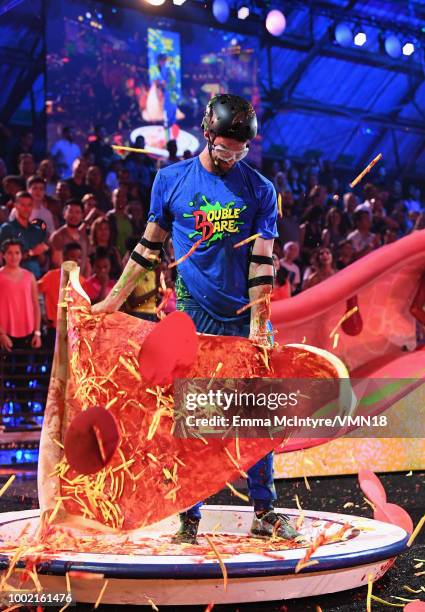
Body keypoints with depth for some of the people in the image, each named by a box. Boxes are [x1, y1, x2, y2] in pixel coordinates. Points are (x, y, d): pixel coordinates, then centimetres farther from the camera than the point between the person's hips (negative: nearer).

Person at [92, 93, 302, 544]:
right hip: (193, 317, 0)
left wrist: (258, 325, -10)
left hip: (247, 319, 1)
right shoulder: (171, 180, 2)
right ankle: (188, 519, 11)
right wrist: (114, 300, 7)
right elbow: (149, 246, 9)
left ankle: (264, 513, 15)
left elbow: (262, 262, -3)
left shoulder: (260, 190, 0)